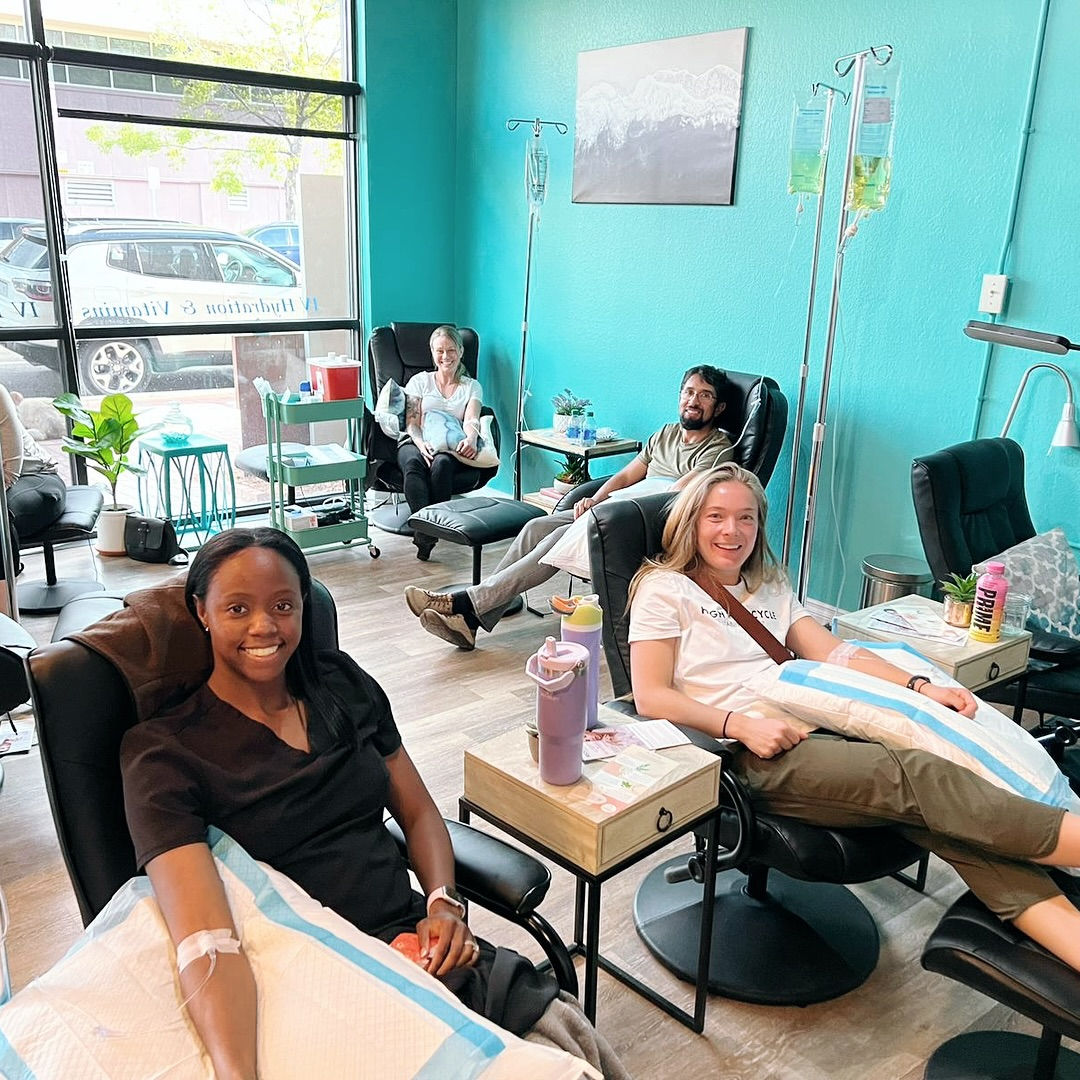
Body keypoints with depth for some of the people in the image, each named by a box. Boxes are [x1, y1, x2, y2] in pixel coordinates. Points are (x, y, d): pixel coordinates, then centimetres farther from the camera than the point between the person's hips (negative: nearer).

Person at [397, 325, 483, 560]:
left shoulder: (472, 386, 20)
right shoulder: (419, 381, 20)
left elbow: (471, 420, 0)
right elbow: (412, 423, 8)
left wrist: (470, 439, -26)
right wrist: (421, 444, -17)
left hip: (452, 448, 0)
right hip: (417, 444, 1)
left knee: (441, 463, -39)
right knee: (413, 462, -38)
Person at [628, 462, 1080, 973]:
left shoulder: (771, 590, 27)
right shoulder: (663, 588, 6)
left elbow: (834, 653, 15)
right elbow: (651, 697, -5)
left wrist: (920, 687, -1)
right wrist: (742, 725, -18)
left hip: (808, 735, 5)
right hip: (746, 757, -5)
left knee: (936, 813, -23)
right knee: (920, 777, -27)